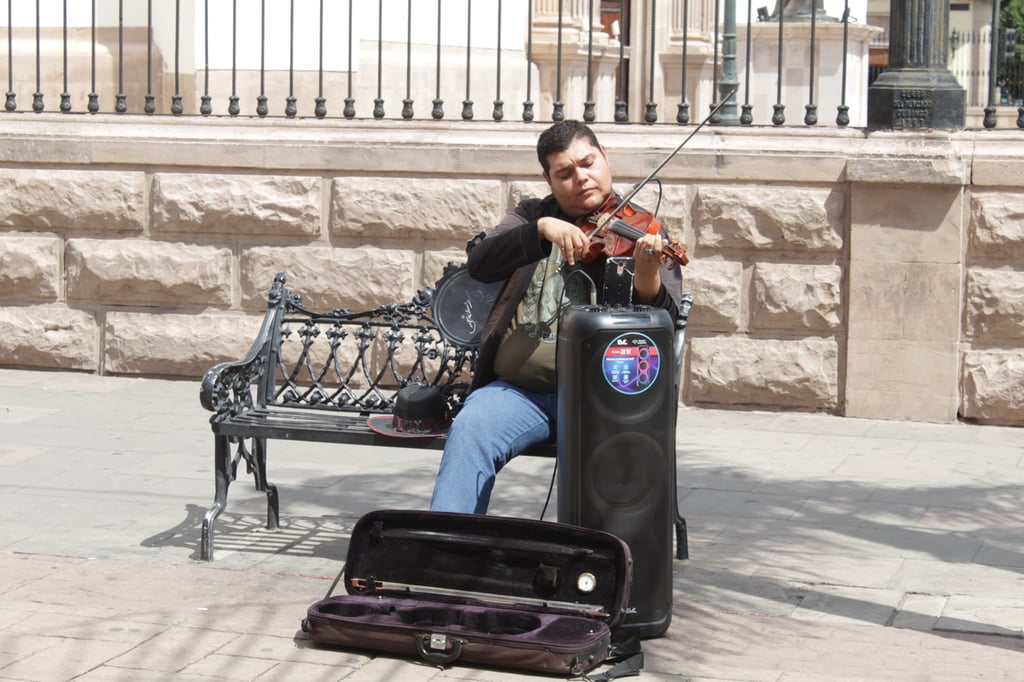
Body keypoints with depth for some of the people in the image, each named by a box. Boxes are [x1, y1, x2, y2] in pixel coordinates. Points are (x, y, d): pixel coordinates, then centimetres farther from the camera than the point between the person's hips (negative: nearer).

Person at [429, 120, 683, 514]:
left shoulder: (641, 231, 10)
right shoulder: (532, 216, 18)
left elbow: (662, 318, -3)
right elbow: (479, 265, -1)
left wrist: (647, 271, -25)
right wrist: (543, 229, -16)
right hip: (518, 389, 2)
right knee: (469, 431, -27)